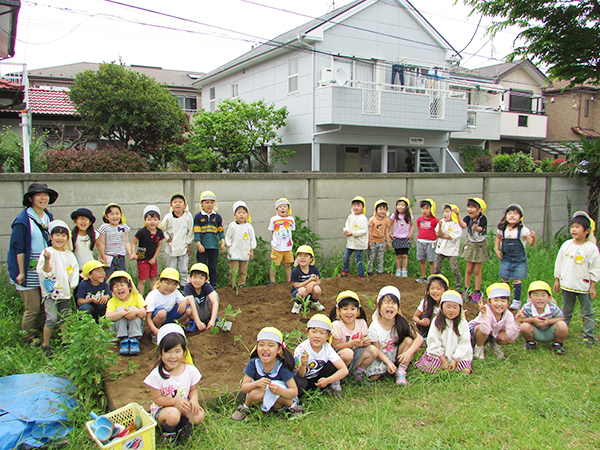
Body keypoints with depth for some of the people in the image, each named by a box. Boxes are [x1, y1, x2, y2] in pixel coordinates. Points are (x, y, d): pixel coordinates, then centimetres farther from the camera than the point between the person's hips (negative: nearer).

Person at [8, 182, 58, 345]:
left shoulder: (48, 217, 8)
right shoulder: (23, 220, -13)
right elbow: (19, 249, -11)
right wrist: (21, 272, -11)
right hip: (29, 271, -6)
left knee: (43, 306, 11)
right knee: (33, 308, -2)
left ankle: (36, 335, 28)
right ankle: (28, 340, 17)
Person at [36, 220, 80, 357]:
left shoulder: (69, 254, 9)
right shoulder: (47, 253, -7)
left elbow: (75, 270, 12)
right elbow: (46, 272, -13)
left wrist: (71, 287, 4)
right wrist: (47, 260, -30)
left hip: (65, 292, 5)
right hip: (51, 292, -5)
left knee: (64, 317, 9)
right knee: (52, 318, -10)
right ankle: (45, 345, 5)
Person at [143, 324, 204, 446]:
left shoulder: (191, 370, -10)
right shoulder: (156, 375, -18)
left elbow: (194, 389, 4)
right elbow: (157, 399, -12)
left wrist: (194, 399, -19)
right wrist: (175, 401, -27)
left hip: (183, 406, 2)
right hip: (161, 408, -2)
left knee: (199, 415, -26)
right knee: (173, 414, -35)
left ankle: (182, 426, 7)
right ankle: (168, 431, 1)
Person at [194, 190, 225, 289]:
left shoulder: (217, 217, 6)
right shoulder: (198, 217, 0)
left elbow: (221, 231, 10)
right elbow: (196, 232, -2)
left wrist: (223, 243, 0)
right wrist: (198, 244, -11)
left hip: (214, 246, 2)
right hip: (202, 247, -2)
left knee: (213, 268, 8)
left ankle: (213, 285, 18)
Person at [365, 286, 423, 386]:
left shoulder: (401, 323, -15)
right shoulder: (374, 327, -21)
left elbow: (419, 338, -16)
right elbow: (377, 349, -13)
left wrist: (409, 352, -32)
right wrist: (388, 362, -28)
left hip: (396, 353, 2)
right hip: (381, 356, -1)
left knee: (409, 340, -23)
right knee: (373, 376, -25)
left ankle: (401, 371, -13)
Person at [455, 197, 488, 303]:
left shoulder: (483, 219, -19)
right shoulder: (468, 218, -10)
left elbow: (480, 229, -39)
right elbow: (463, 225, -31)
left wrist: (477, 228, -63)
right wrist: (458, 215, -47)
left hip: (480, 246, -3)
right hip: (470, 245, 3)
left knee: (477, 271, 3)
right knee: (469, 269, 9)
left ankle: (477, 292, 17)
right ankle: (467, 290, 23)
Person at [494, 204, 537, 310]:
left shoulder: (523, 230, -13)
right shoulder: (502, 229, -2)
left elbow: (531, 243, -15)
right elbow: (498, 238, 17)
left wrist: (534, 237, -36)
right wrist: (496, 249, 8)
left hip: (519, 259, -3)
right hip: (506, 258, 3)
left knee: (516, 279, 2)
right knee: (504, 278, 7)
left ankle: (517, 300, 17)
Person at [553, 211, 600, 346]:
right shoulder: (566, 245, 1)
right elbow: (559, 263, 9)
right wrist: (557, 280, 10)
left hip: (584, 287, -4)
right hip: (566, 285, 4)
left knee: (587, 313, 6)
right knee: (566, 312, 16)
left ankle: (588, 336, 17)